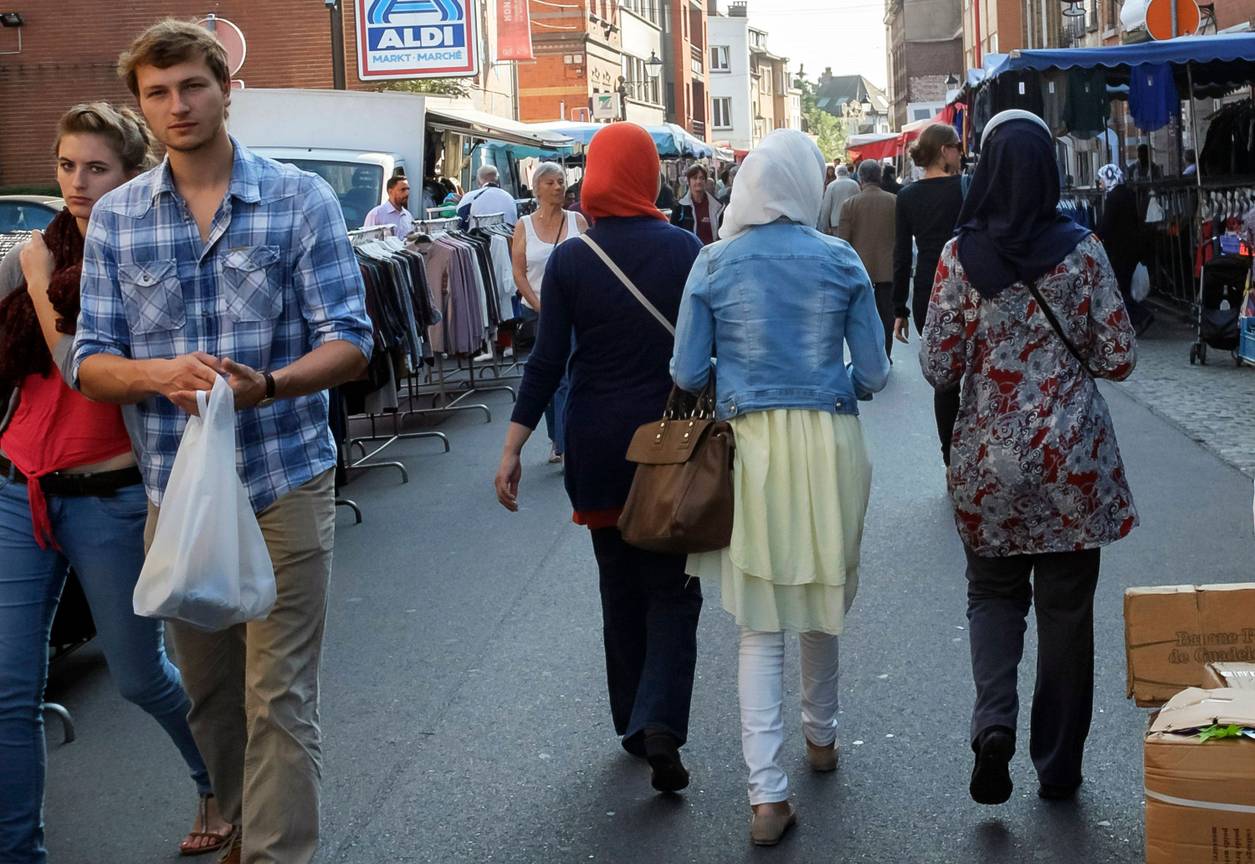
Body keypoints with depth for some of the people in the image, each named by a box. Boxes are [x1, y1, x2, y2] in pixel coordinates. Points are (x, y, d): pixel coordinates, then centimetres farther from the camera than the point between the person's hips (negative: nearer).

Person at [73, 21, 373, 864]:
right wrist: (161, 374, -20)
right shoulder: (115, 218, 6)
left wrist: (268, 384, -27)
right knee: (209, 694, 15)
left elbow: (349, 343, -6)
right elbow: (91, 362, 4)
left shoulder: (301, 199, -2)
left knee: (278, 698, -3)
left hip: (285, 484, -3)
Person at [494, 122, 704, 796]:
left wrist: (512, 448, -4)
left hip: (598, 444, 1)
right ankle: (660, 723, -13)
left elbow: (547, 361, -7)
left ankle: (633, 724, 24)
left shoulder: (569, 260, -5)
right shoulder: (684, 249, -5)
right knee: (672, 587, 5)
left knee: (620, 587, 15)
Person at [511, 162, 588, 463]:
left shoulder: (577, 221, 3)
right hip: (537, 313, 1)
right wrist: (542, 308, -8)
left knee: (568, 378, -9)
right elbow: (519, 274, 0)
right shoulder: (524, 226, 3)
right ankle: (558, 439, 22)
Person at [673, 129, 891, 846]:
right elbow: (874, 372, 0)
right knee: (824, 595, 21)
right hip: (830, 440, 1)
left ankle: (769, 792, -5)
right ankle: (822, 734, 40)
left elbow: (688, 373, -3)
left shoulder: (715, 264, -4)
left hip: (754, 442, -1)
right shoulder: (840, 261, -2)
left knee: (762, 623, 2)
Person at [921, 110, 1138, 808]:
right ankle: (1059, 766, 20)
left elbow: (939, 368, -5)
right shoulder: (1082, 251, -7)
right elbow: (1119, 359, -4)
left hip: (991, 456, 0)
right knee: (1066, 604, 12)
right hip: (1074, 459, 0)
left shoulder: (962, 257, -8)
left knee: (994, 590, 19)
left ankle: (994, 721, -4)